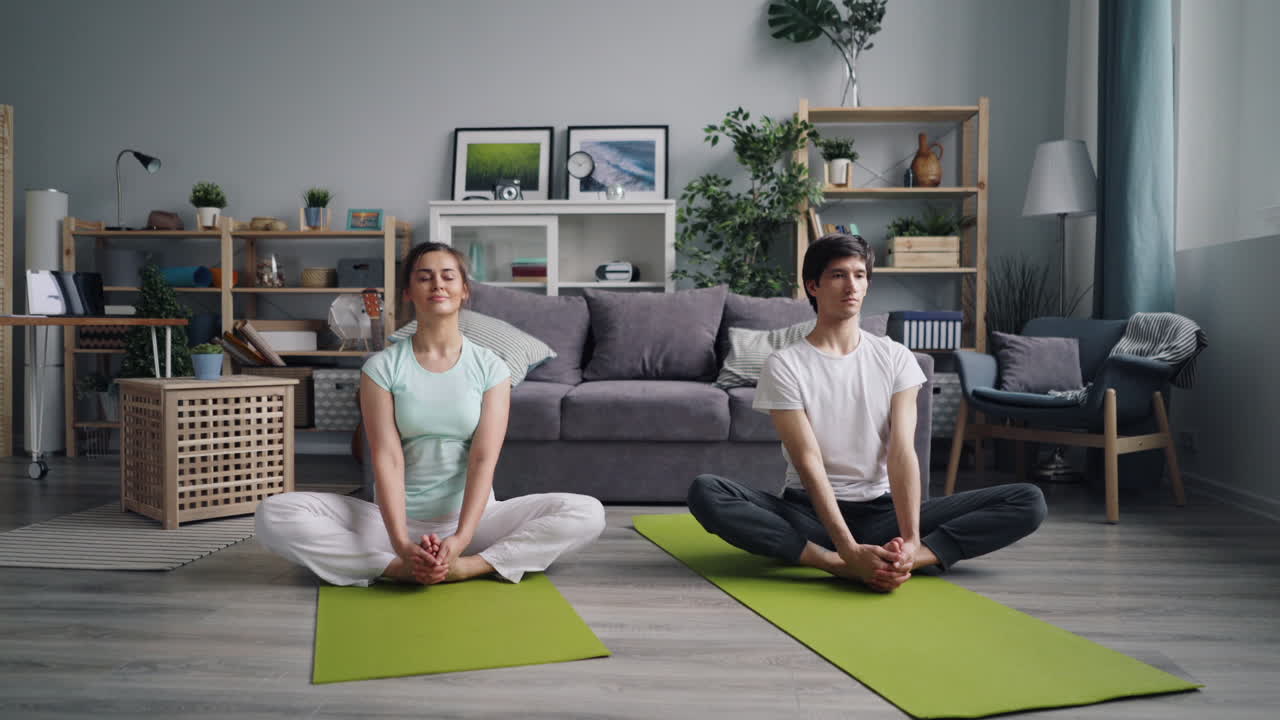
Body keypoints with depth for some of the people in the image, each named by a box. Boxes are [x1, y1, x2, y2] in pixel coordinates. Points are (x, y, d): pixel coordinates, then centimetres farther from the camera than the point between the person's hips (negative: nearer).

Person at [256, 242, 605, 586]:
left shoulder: (491, 367, -1)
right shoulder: (381, 367, -2)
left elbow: (483, 459, -10)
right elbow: (387, 459, -12)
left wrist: (460, 539, -25)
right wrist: (402, 544, -26)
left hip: (472, 516, 1)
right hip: (399, 520, 0)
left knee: (588, 513, -22)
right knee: (274, 513, -23)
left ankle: (465, 567, -27)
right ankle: (400, 567, -29)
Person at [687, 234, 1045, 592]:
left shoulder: (895, 357, 3)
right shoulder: (784, 365, -6)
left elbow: (902, 452, -8)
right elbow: (809, 462, -15)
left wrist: (911, 541, -24)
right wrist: (850, 551, -29)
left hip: (882, 512, 3)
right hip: (810, 512, -2)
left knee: (1029, 500, -15)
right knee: (704, 492, -32)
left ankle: (904, 558, -32)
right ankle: (842, 565, -37)